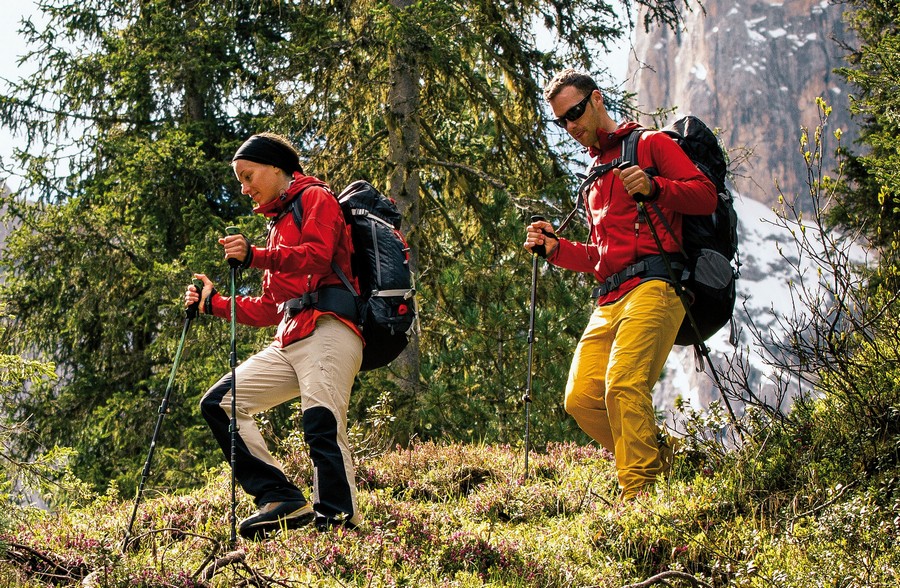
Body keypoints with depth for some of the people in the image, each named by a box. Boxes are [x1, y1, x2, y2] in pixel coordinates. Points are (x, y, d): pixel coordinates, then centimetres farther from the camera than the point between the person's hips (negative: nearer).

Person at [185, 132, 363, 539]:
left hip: (327, 329, -9)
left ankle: (340, 520, -24)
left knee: (322, 425, -22)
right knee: (219, 402, -1)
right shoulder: (278, 224, 33)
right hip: (289, 342, 9)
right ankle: (283, 502, -10)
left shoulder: (315, 198, 7)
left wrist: (256, 257, -25)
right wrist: (214, 303, 20)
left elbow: (317, 256, -14)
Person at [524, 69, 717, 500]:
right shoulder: (594, 178, 32)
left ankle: (638, 493, -23)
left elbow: (707, 195, -2)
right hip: (608, 301, 8)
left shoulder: (651, 144, 11)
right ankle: (661, 457, 7)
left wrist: (653, 187, -18)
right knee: (581, 399, -9)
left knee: (624, 385, -26)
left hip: (653, 284, -8)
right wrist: (555, 248, 16)